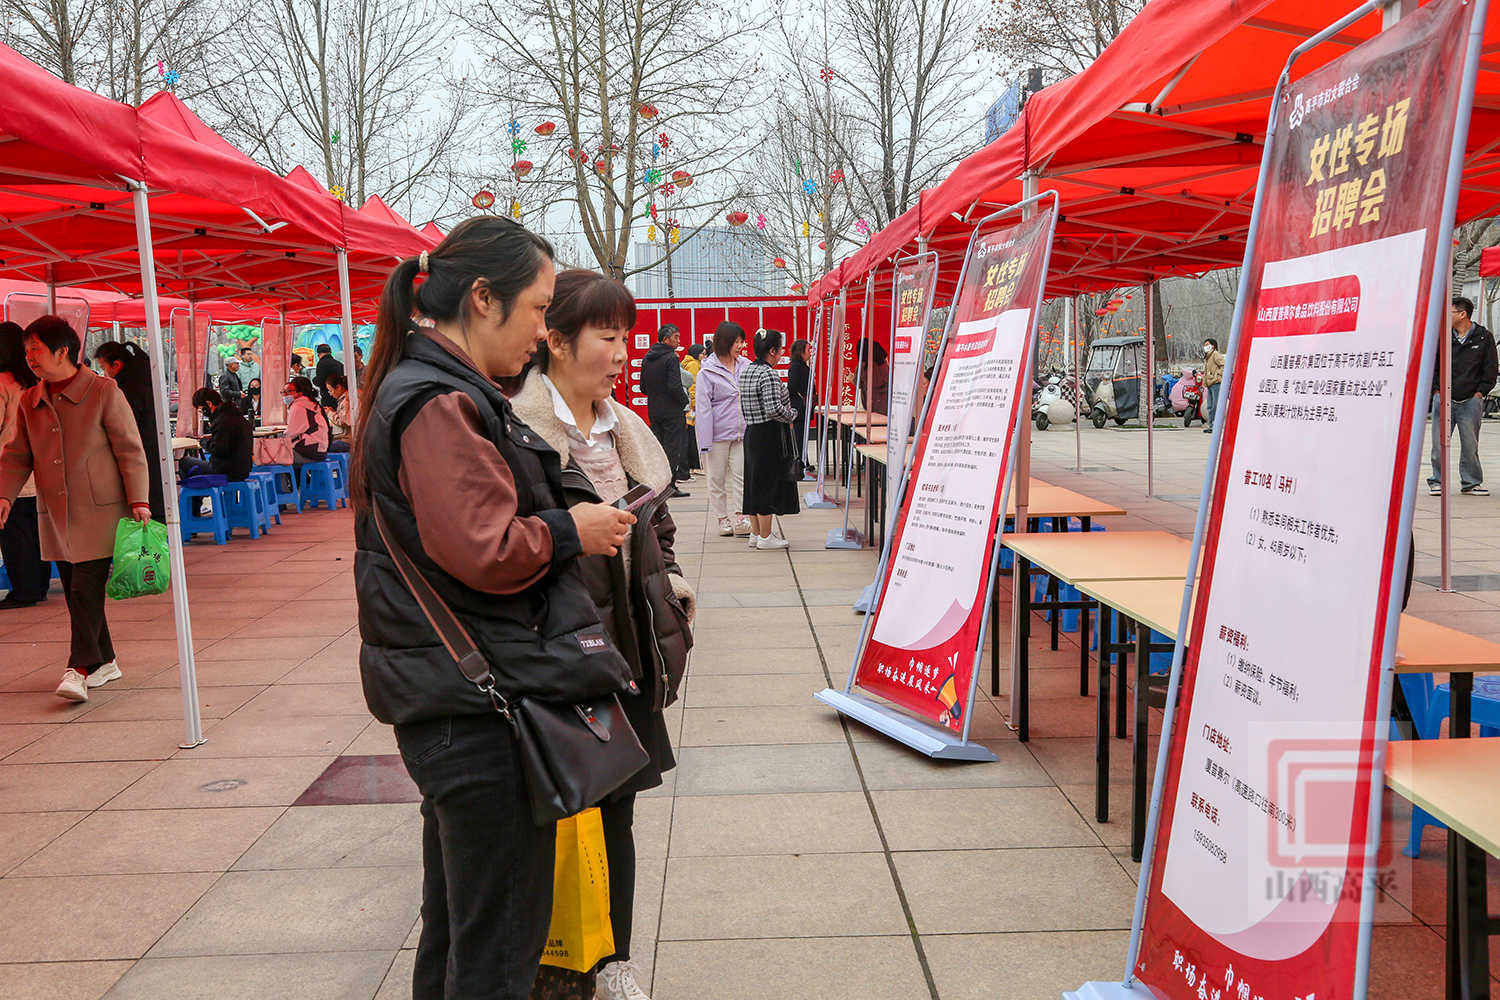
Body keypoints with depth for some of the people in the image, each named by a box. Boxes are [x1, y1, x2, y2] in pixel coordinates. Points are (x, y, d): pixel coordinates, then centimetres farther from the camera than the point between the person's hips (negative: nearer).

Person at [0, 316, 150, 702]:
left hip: (99, 511, -6)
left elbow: (130, 450, -5)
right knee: (75, 593, 10)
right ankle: (104, 662, 22)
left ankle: (80, 669, -9)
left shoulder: (104, 392, -6)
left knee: (87, 589, -11)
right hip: (55, 514, 6)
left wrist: (138, 501, -10)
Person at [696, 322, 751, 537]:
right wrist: (705, 442, -13)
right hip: (718, 434, -3)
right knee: (717, 478, 6)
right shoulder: (707, 372, -7)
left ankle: (740, 519, 3)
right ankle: (722, 519, 18)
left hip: (742, 433, 3)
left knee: (740, 475, 1)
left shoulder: (746, 366, 5)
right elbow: (703, 408, -8)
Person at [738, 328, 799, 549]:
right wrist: (791, 416, -8)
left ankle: (755, 533, 22)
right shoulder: (768, 375, -18)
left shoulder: (745, 371, 10)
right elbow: (774, 409, -26)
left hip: (751, 432, 9)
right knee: (768, 482, -1)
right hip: (770, 434, -9)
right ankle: (765, 537, 5)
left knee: (754, 483, 14)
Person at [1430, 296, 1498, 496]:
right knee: (1439, 443, 0)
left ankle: (1471, 483, 13)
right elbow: (1432, 366, 13)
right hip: (1443, 399, 1)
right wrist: (1436, 390, 4)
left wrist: (1479, 393, -2)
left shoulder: (1484, 338, 3)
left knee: (1470, 445, 2)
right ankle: (1437, 481, 11)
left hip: (1471, 401, -1)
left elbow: (1490, 370, 5)